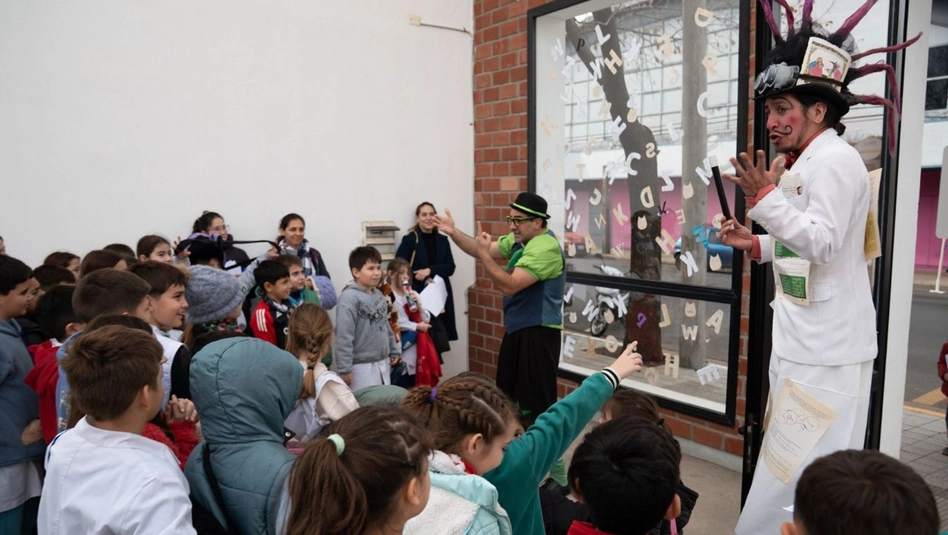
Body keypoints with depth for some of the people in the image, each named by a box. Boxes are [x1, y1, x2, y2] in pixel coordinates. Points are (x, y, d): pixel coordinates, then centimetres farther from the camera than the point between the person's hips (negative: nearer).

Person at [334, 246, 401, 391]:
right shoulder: (350, 297, -18)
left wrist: (394, 351, 18)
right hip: (361, 367, -8)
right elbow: (344, 336, -21)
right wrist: (344, 368, -21)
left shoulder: (378, 294, 9)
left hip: (382, 363, 8)